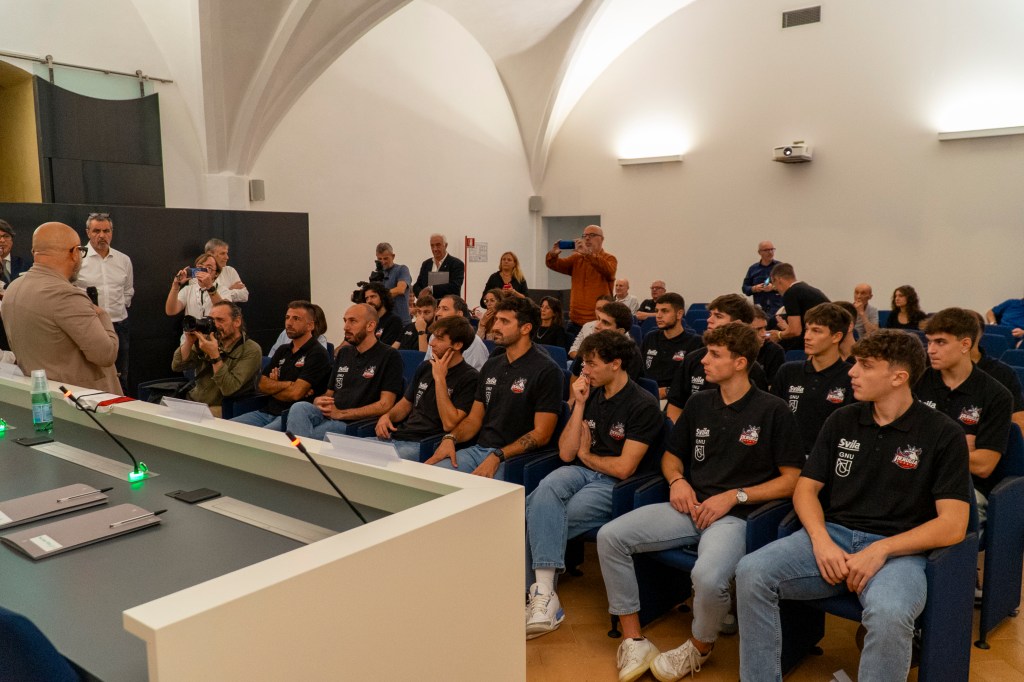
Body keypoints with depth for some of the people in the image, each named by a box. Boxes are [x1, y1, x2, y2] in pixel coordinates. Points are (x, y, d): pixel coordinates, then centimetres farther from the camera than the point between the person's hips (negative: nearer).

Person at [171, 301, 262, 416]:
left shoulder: (251, 350, -12)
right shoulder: (209, 340, 4)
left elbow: (229, 389, -21)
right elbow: (176, 366, 3)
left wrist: (214, 355, -25)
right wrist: (189, 341, -11)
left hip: (220, 409, -6)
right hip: (193, 402, 6)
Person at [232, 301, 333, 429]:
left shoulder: (317, 353, -6)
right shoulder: (283, 350, 21)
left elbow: (295, 393, -15)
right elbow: (262, 384, 10)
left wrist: (274, 387, 3)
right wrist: (288, 384, -7)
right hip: (268, 411, 8)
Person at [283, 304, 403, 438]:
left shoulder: (389, 356, 0)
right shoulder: (343, 353, 23)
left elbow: (385, 405, -9)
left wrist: (341, 413, -12)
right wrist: (318, 401, 0)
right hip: (329, 416, 7)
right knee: (299, 408, -27)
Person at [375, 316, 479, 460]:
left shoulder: (470, 377, -8)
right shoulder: (425, 366, 16)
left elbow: (449, 424, -17)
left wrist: (440, 378, -14)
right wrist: (387, 416, 4)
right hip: (398, 435, 7)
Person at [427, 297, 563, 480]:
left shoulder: (546, 371, -7)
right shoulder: (490, 366, 16)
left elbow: (541, 434, -11)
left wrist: (497, 457, -20)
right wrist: (450, 438, -3)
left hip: (513, 458, -6)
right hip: (478, 449, 7)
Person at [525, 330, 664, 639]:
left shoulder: (643, 405, -8)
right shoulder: (590, 395, 12)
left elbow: (624, 468, -12)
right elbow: (566, 453, 6)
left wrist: (586, 454, 3)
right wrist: (579, 405, 0)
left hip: (613, 486, -5)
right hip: (580, 473, 5)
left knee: (538, 520, -26)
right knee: (548, 485, -30)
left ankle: (541, 594, -12)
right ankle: (544, 596, -30)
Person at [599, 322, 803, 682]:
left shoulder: (773, 411, -4)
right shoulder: (699, 403, 13)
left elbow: (791, 479, -4)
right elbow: (671, 455, 24)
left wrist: (734, 496, -12)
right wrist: (677, 480, 1)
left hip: (736, 515, -5)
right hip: (690, 507, 6)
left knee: (708, 577, -35)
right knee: (610, 536, -14)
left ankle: (699, 648, 0)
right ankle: (633, 640, -3)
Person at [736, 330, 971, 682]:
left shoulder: (943, 434, -2)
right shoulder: (842, 421, 10)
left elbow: (953, 525, -7)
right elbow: (806, 488, 10)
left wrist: (880, 550, -18)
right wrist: (821, 541, -10)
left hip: (898, 549, -3)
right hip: (832, 535, 4)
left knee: (889, 614, -38)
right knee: (751, 572, -23)